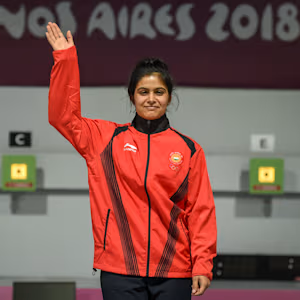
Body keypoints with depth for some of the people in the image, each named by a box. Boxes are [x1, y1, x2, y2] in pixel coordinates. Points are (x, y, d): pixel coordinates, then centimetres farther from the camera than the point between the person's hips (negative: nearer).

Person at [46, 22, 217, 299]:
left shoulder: (189, 149, 7)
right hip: (120, 271, 0)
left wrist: (202, 265, -4)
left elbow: (201, 209, 4)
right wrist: (65, 58, -4)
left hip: (173, 271, 1)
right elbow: (64, 115, 2)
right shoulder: (106, 138, 8)